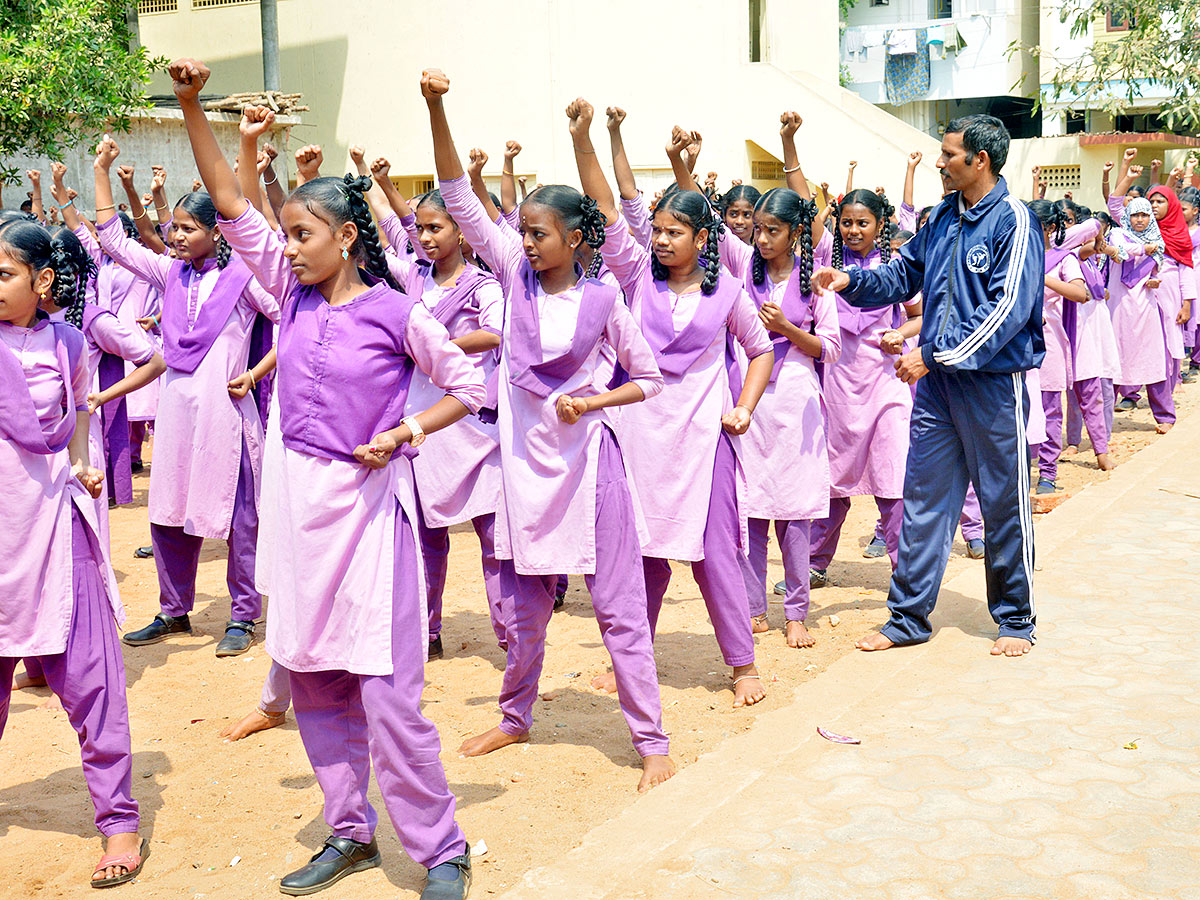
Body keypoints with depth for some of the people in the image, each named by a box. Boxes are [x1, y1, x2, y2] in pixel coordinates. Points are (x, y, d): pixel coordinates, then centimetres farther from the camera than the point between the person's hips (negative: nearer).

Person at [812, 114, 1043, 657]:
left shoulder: (1013, 221, -12)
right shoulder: (942, 217, 9)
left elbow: (1008, 308, -20)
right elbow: (904, 275, 19)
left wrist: (936, 353, -20)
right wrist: (852, 282, 1)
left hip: (994, 383, -6)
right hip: (937, 381, 6)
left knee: (1005, 505, 6)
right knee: (923, 500, 9)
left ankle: (1016, 620, 21)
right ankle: (908, 617, 18)